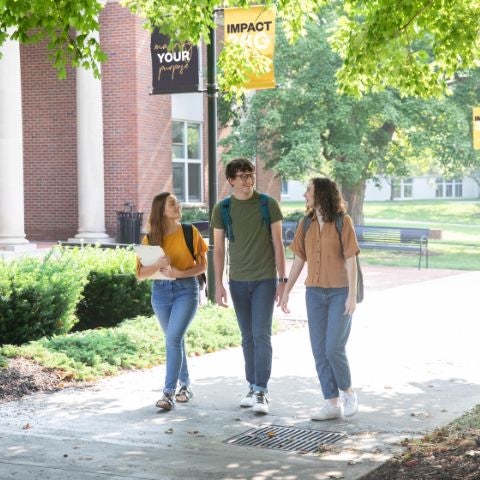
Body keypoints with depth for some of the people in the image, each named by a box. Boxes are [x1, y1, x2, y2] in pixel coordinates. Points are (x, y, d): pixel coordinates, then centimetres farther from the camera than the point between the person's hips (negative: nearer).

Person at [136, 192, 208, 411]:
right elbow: (141, 273, -1)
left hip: (186, 288, -3)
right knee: (175, 340, 13)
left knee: (173, 338, -15)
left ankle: (169, 392, -12)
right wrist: (159, 265, -20)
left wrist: (180, 273, -17)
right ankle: (185, 385, 30)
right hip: (160, 291, 3)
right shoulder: (150, 238, 0)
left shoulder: (190, 232, -4)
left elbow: (202, 265, 0)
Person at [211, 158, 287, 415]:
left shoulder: (268, 204, -3)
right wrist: (218, 284, 1)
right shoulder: (222, 209, 1)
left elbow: (277, 243, -1)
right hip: (238, 281, 3)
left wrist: (282, 280, -4)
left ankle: (261, 392, -8)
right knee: (247, 336, 10)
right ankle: (252, 387, 20)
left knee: (261, 334, -9)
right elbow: (219, 249, 6)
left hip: (265, 279, -2)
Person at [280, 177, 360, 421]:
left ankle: (348, 392, 13)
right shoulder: (306, 223, 5)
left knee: (334, 348, -12)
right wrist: (286, 291, 7)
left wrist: (352, 296, -18)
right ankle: (333, 404, 7)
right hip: (315, 293, 5)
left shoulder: (343, 221, -10)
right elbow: (299, 259, 9)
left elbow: (351, 260, -13)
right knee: (320, 350, 0)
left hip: (340, 292, -5)